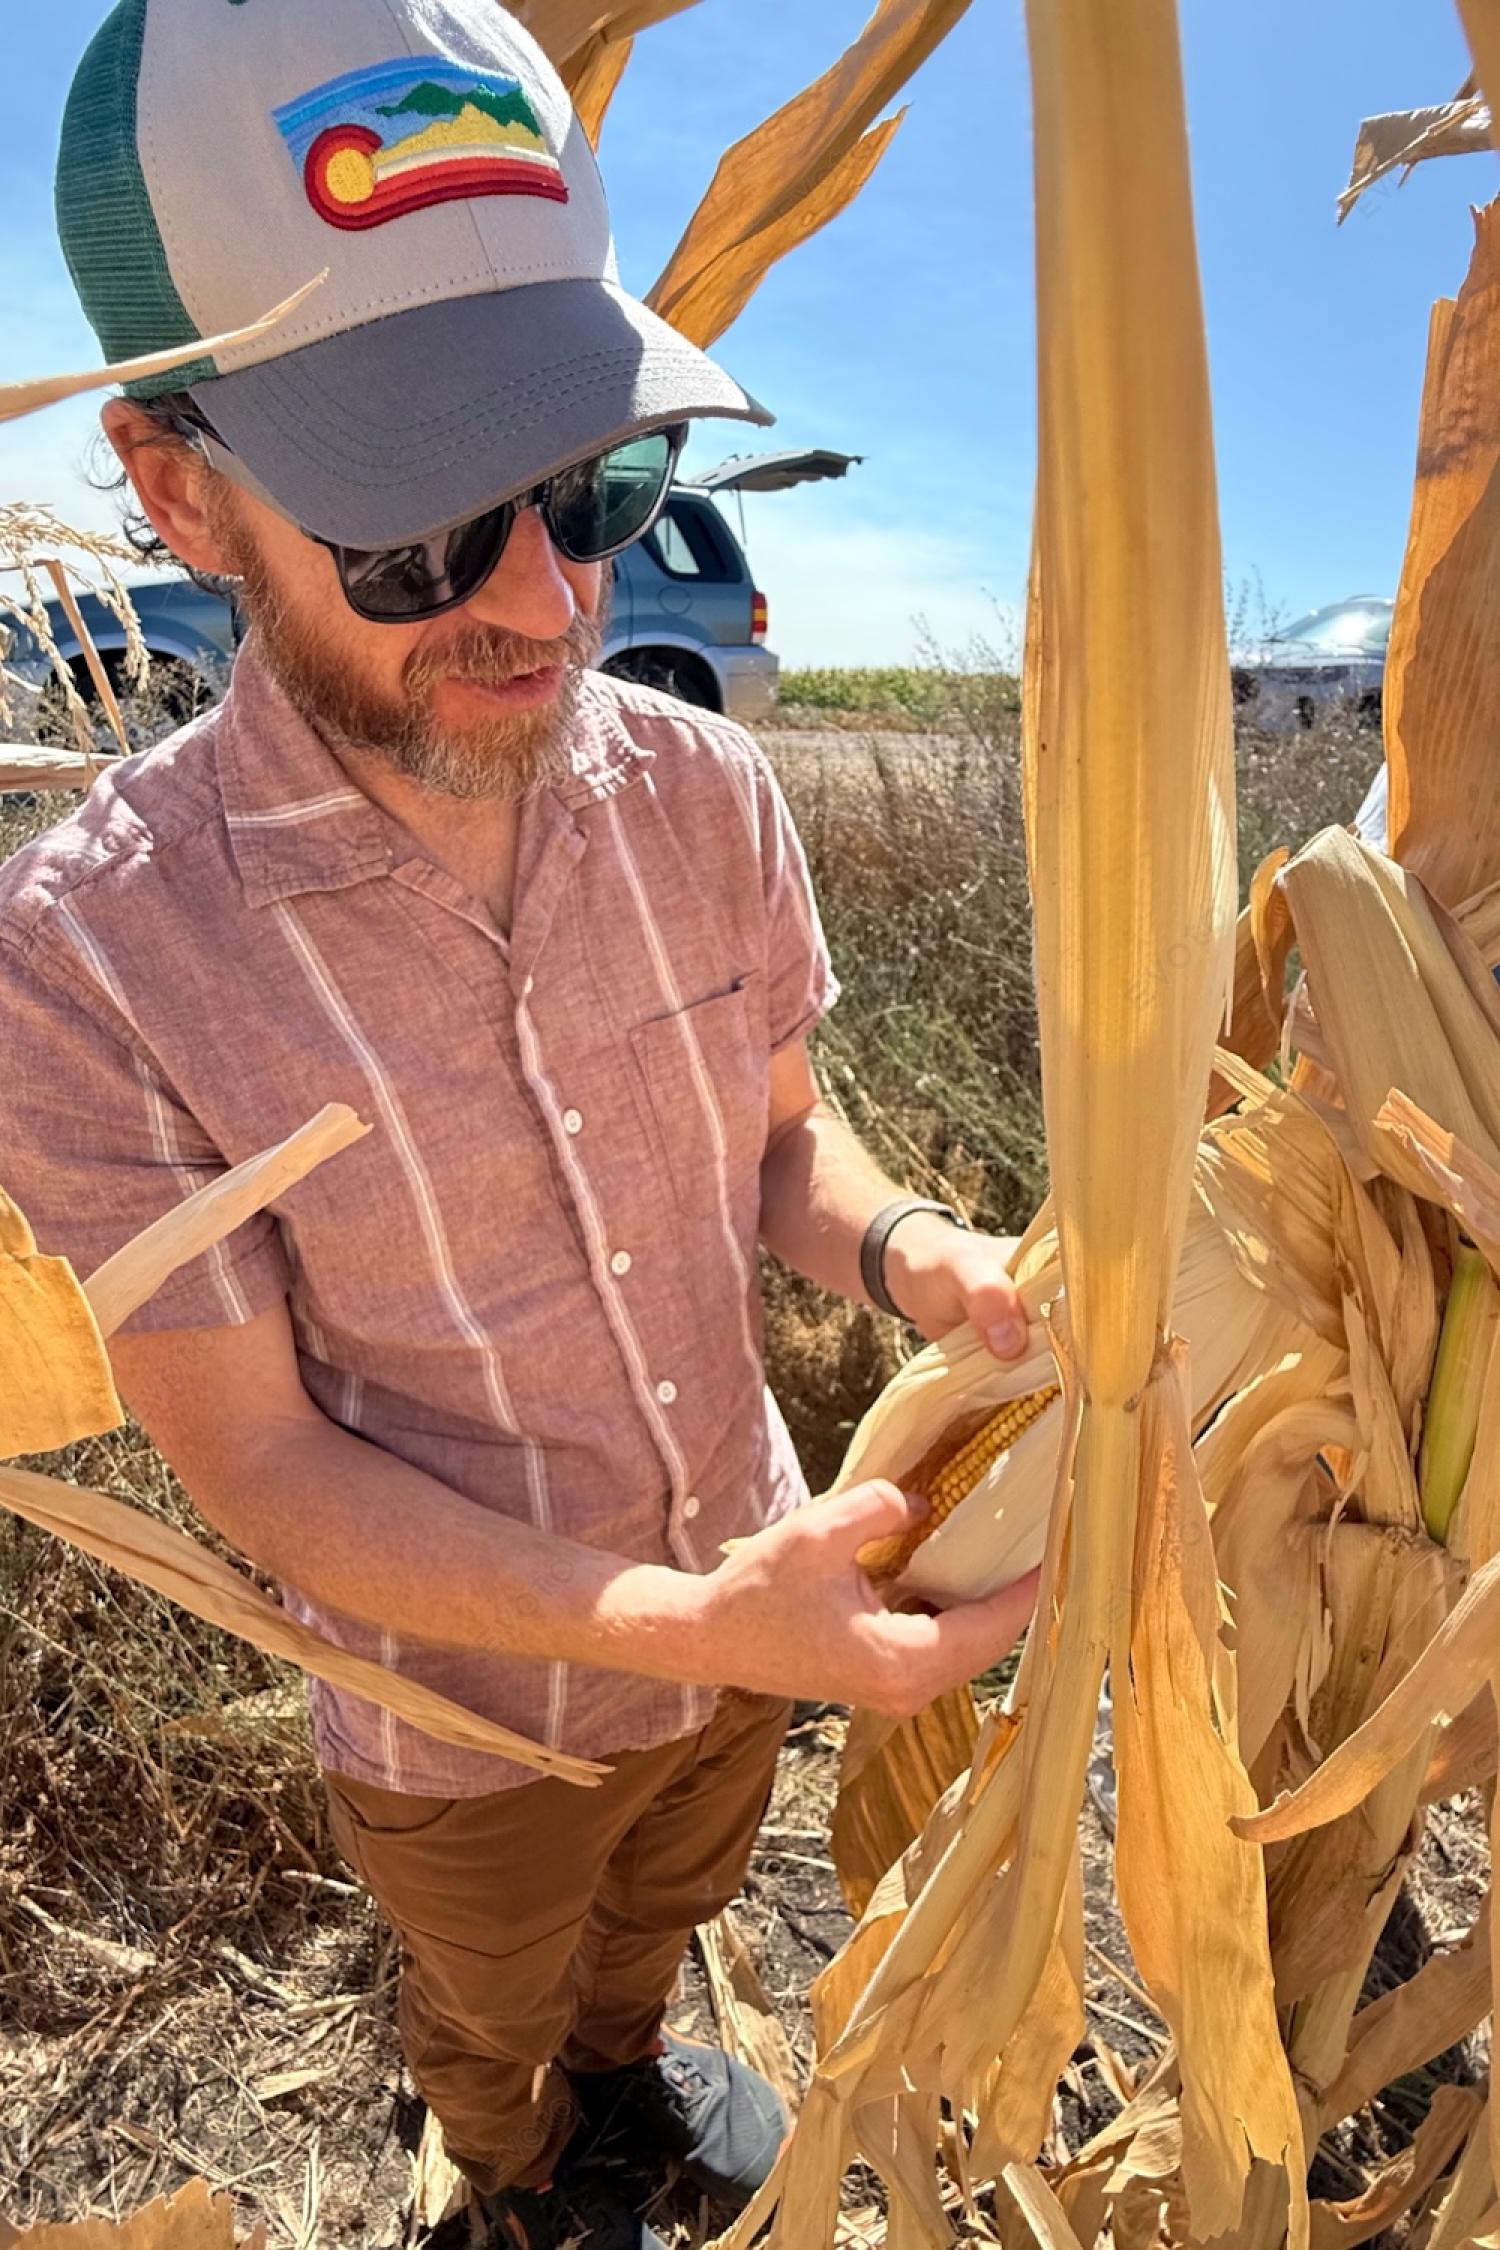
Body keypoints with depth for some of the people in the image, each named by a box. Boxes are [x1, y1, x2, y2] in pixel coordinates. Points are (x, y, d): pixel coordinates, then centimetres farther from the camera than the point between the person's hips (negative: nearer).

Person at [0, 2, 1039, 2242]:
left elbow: (779, 1135, -4)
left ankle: (633, 2061, 73)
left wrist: (902, 1250, -27)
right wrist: (685, 1621, -34)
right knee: (493, 2014, 32)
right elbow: (254, 1451, -23)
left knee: (660, 1911, 36)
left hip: (760, 1592, 4)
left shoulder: (703, 793, -17)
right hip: (466, 1711, -3)